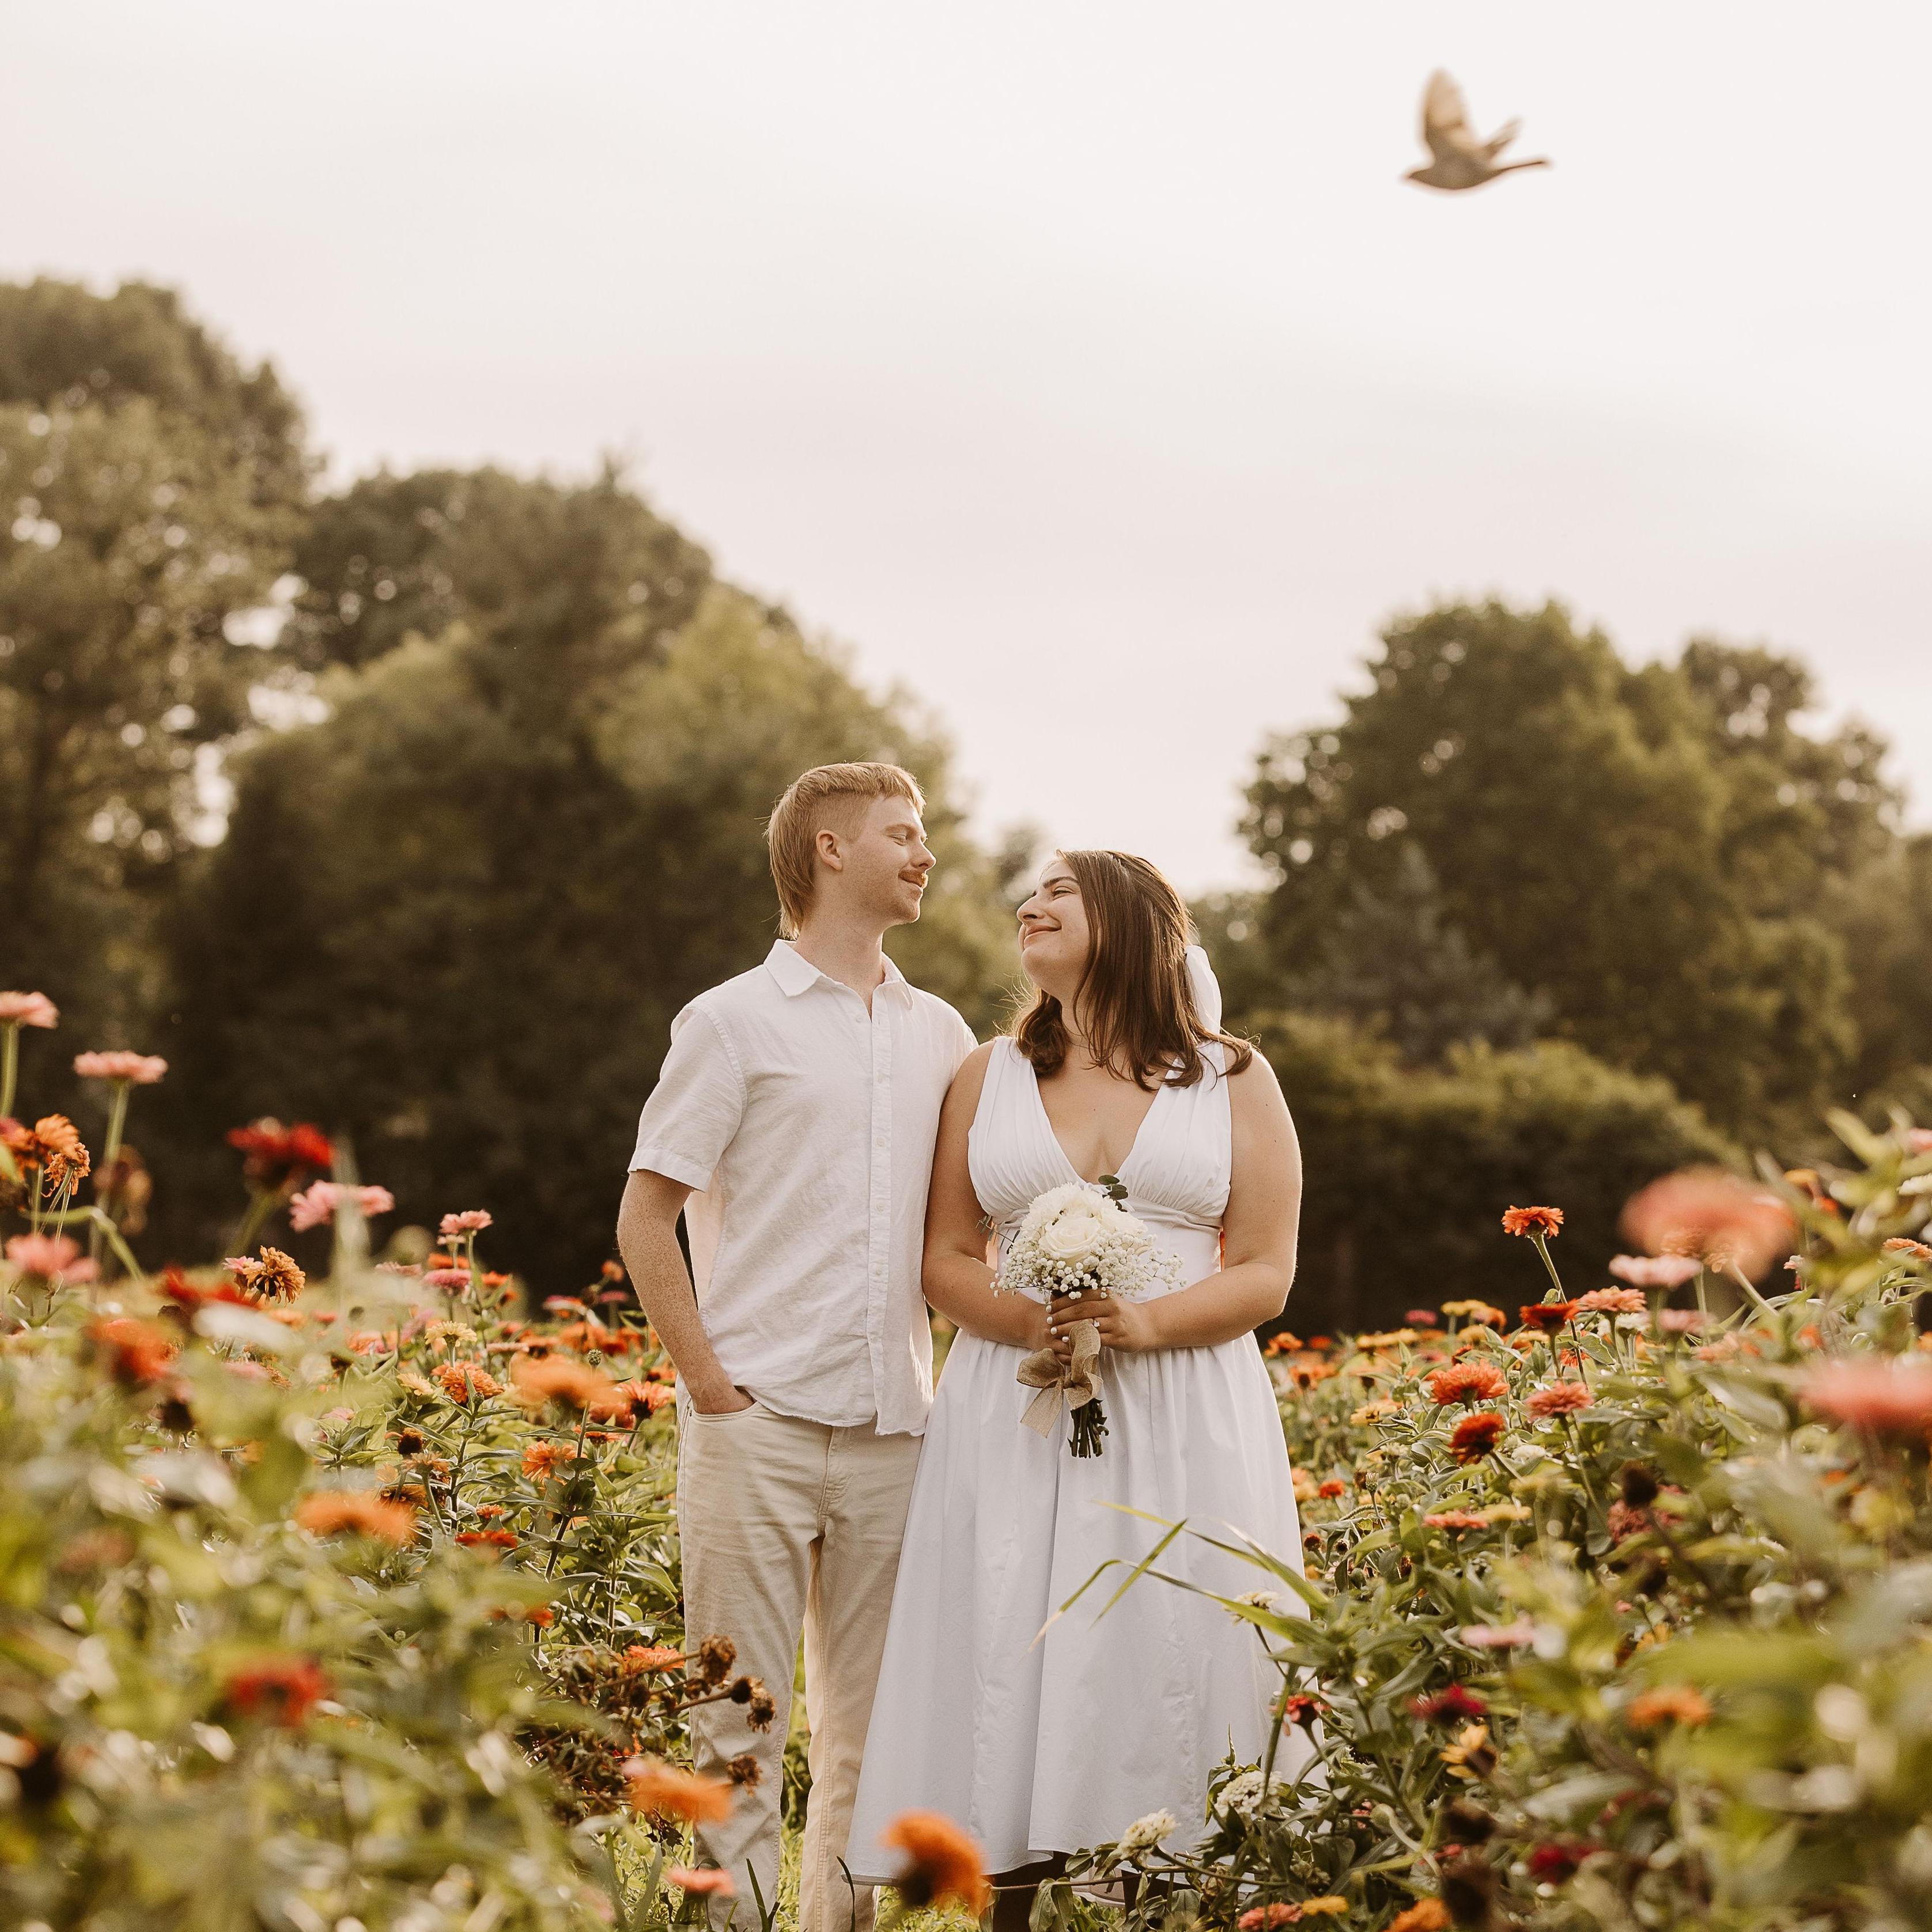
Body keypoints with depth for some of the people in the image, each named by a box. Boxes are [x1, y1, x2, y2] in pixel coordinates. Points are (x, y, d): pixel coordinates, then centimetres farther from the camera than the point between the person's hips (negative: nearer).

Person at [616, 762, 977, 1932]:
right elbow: (646, 1220, -2)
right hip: (761, 1426, -5)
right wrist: (714, 1393, -9)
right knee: (736, 1725, -3)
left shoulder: (941, 1035, 14)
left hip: (893, 1435, 5)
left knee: (870, 1726, 9)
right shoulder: (736, 1021, 0)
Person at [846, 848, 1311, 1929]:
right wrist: (1023, 1320, -10)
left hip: (1184, 1424, -1)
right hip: (1015, 1421, 2)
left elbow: (1266, 1273, 4)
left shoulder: (1235, 1081, 9)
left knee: (1167, 1669, -8)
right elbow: (947, 1262, 12)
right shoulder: (991, 1077, 15)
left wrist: (1151, 1324, -14)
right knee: (1015, 1669, -5)